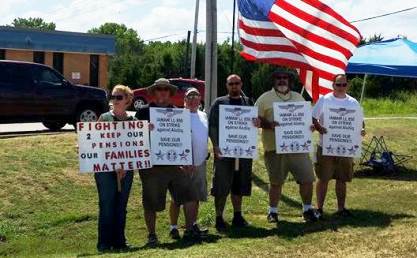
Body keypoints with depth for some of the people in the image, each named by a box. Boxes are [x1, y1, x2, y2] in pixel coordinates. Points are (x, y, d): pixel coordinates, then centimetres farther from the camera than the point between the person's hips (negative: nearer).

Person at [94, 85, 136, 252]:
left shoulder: (132, 121, 7)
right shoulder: (104, 118, 1)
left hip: (126, 170, 2)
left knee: (121, 206, 8)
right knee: (106, 206, -1)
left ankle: (119, 241, 18)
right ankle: (104, 243, 7)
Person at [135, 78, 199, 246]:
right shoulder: (144, 112, 0)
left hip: (175, 164, 4)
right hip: (152, 166, -3)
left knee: (189, 195, 2)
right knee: (151, 202, 4)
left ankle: (190, 229, 16)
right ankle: (152, 235, 19)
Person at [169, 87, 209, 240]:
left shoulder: (203, 116, 11)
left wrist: (206, 154, 14)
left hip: (200, 163, 7)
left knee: (196, 196, 15)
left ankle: (193, 224, 28)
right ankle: (173, 227, 8)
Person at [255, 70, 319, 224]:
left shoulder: (298, 97, 14)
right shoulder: (265, 98, 1)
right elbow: (256, 119, -3)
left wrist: (310, 126, -1)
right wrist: (269, 125, -20)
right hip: (275, 147, -3)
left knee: (307, 178, 3)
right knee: (276, 182, 7)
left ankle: (307, 209, 21)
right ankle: (273, 211, 21)